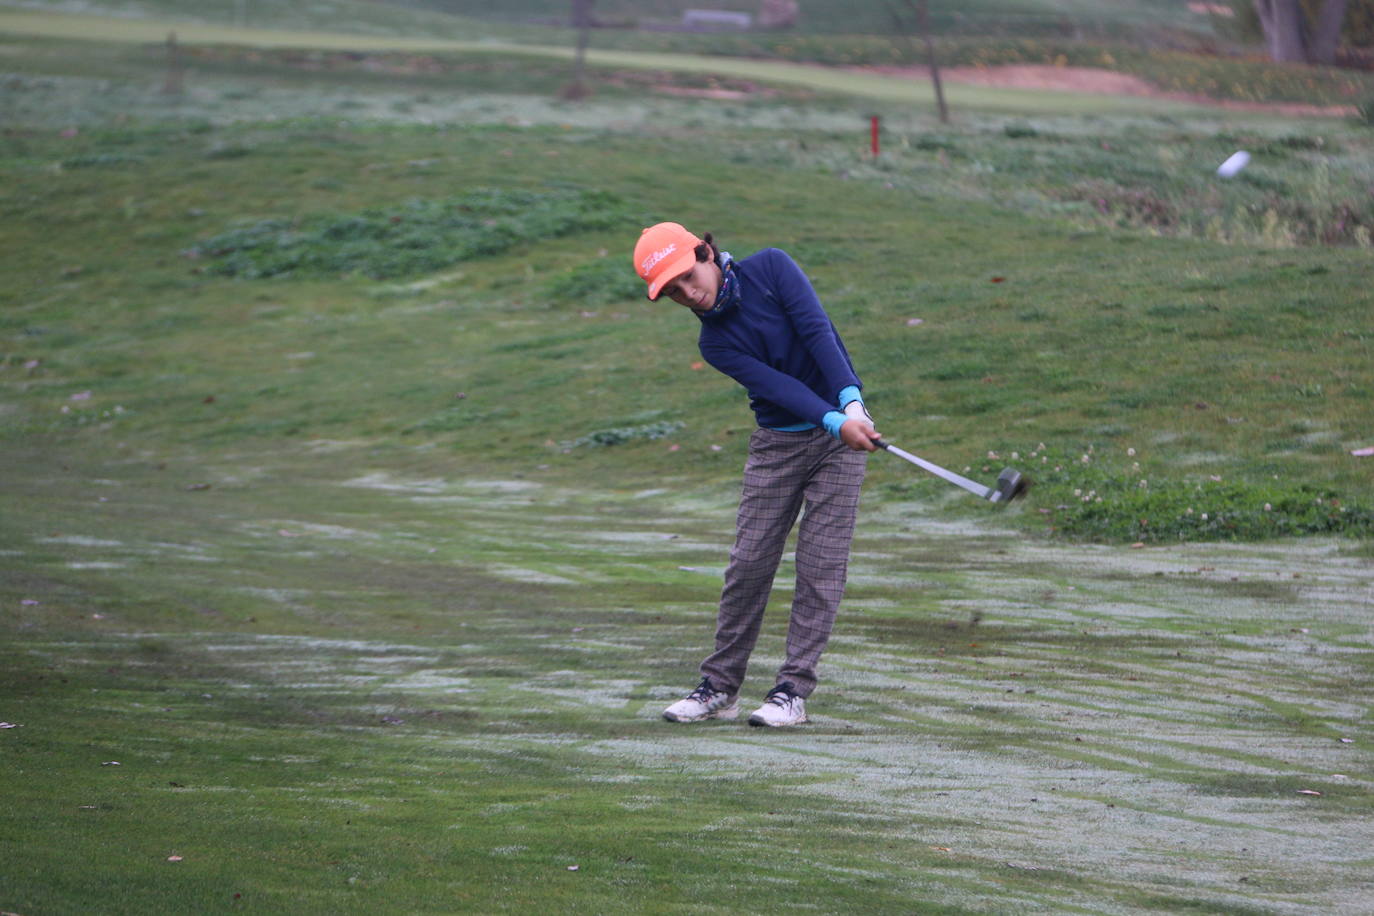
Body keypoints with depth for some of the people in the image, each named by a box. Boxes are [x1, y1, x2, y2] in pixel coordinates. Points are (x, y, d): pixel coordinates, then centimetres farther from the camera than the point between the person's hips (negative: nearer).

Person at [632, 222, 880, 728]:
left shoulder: (771, 268, -8)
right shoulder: (715, 343, -4)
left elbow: (817, 331, -18)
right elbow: (777, 385, -18)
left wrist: (852, 403, -30)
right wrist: (836, 422, -33)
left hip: (843, 427, -2)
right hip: (777, 443, 2)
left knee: (821, 563, -6)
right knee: (749, 563, -1)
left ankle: (793, 690, -5)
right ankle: (720, 686, 10)